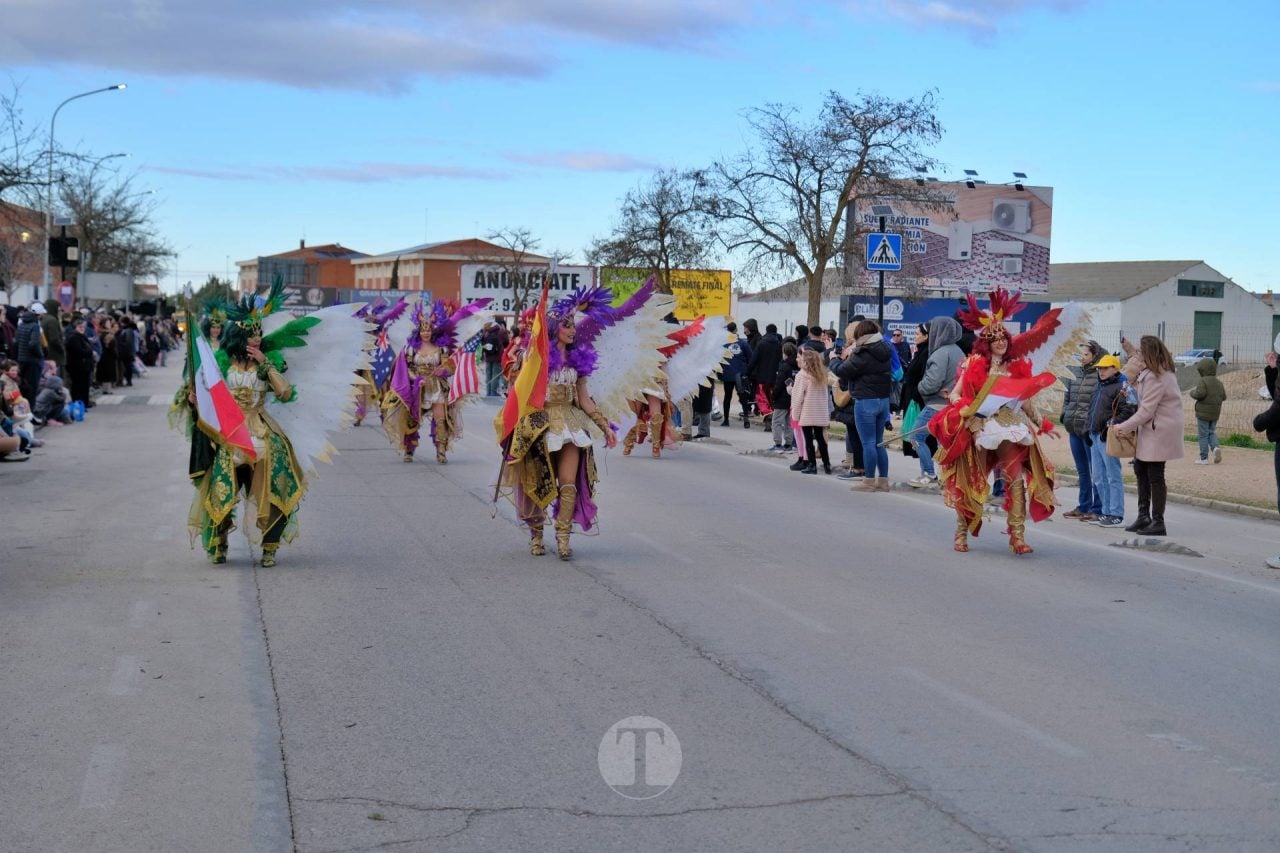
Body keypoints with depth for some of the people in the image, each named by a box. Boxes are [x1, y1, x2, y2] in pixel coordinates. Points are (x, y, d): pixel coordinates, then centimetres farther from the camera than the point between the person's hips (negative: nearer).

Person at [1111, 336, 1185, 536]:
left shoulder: (1155, 378, -20)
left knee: (1155, 476, -4)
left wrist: (1124, 427, -14)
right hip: (1150, 430, 10)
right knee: (1140, 468, 14)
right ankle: (1144, 516, 20)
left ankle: (1158, 522, 3)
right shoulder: (1163, 372, 11)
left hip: (1159, 431, -10)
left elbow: (1146, 411, -20)